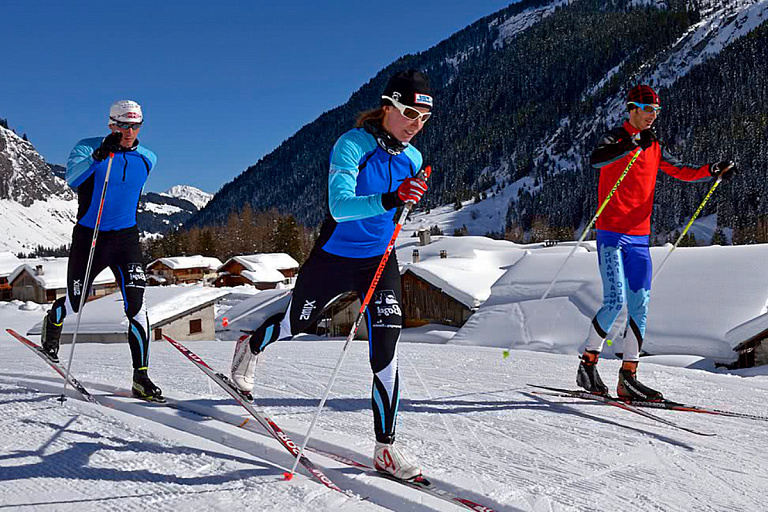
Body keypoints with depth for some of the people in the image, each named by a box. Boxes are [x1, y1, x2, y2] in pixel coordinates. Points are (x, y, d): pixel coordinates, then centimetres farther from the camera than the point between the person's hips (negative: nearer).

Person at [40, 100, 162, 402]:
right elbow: (72, 178, -27)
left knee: (136, 305, -11)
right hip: (88, 236, -2)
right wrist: (99, 154, -39)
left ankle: (141, 376, -6)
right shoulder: (88, 147, -8)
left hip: (126, 238, 2)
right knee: (75, 303, 10)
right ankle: (52, 322, 48)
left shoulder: (147, 159, 4)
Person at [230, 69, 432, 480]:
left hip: (379, 261, 4)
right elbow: (340, 207, -36)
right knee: (296, 323, 20)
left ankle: (386, 447, 0)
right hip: (333, 257, -4)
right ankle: (250, 347, 55)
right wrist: (390, 198, -50)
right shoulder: (351, 145, -22)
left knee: (385, 352, -10)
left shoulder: (412, 160, -2)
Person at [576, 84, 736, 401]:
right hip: (612, 234, -7)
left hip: (639, 238, 7)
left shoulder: (655, 147, 17)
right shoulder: (615, 139, -3)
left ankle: (628, 378, 5)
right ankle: (588, 363, 0)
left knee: (640, 307, 1)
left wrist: (713, 170, 16)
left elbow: (680, 171, 29)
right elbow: (596, 159, -25)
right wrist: (633, 144, -37)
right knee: (615, 300, -15)